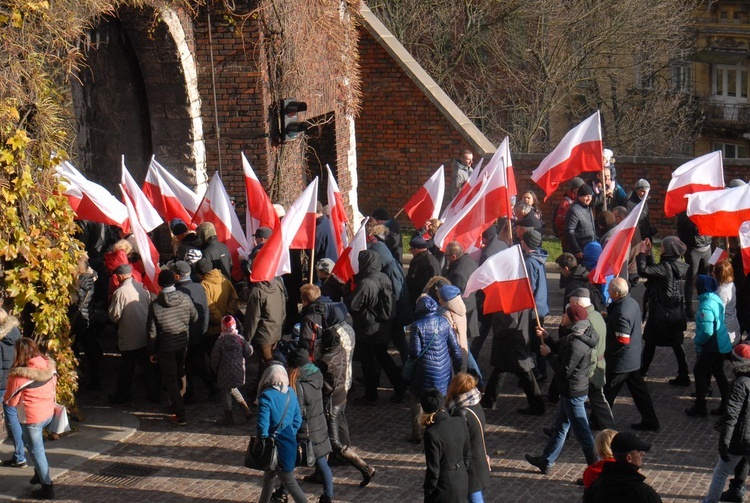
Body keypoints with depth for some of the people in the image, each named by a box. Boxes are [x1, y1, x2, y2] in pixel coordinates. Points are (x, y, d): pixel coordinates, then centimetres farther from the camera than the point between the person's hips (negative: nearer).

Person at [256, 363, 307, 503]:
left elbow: (263, 425, -20)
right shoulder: (291, 393, 0)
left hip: (277, 444, -7)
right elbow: (298, 420, 5)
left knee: (289, 481, 4)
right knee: (269, 475, 24)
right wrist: (291, 435, 14)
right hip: (290, 442, 7)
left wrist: (263, 441, -4)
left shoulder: (266, 396, -20)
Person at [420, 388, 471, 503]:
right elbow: (467, 456, 5)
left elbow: (433, 469, -19)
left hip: (443, 486, -6)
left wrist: (428, 492, -6)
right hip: (462, 483, 6)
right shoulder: (460, 423, -6)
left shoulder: (432, 433, -25)